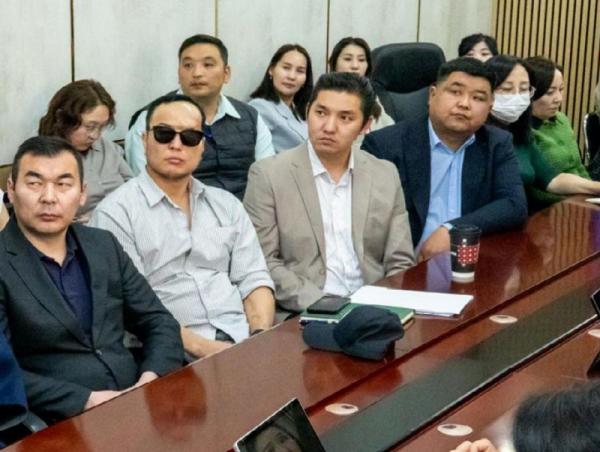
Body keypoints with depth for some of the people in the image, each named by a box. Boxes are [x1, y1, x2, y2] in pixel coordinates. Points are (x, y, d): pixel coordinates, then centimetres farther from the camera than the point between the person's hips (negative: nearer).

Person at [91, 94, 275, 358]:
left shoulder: (226, 205, 18)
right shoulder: (116, 213, 0)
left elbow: (254, 279, 12)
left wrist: (261, 338, -7)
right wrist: (201, 347, -17)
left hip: (243, 338, 5)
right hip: (176, 354, -5)